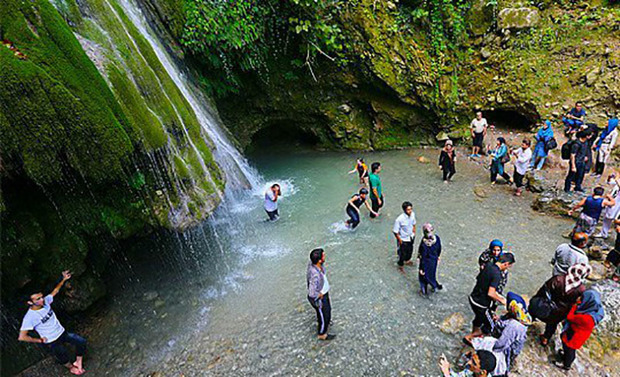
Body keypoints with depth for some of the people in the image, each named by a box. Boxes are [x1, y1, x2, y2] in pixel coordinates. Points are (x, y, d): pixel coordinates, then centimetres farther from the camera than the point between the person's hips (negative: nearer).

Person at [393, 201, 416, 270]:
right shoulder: (399, 219, -35)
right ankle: (400, 265, 44)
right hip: (403, 239, -6)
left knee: (410, 250, 29)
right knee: (402, 253, 16)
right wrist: (400, 240, -17)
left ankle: (407, 260, 59)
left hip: (411, 237, 6)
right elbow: (395, 231, -25)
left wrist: (414, 232, 11)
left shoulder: (412, 214, -17)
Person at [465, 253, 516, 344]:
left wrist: (496, 294, 17)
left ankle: (474, 335, 54)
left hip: (473, 298, 8)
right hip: (481, 304, -8)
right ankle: (469, 337, 19)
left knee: (479, 318, 33)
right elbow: (490, 294, -29)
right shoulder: (497, 274, -26)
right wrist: (501, 300, -9)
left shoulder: (488, 265, -1)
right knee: (489, 327, 13)